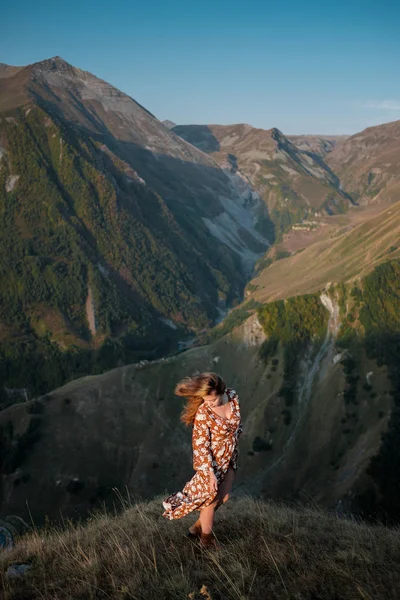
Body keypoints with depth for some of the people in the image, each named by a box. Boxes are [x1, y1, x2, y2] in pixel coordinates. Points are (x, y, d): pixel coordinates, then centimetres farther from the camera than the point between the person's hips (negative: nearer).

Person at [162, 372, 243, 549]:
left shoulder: (233, 396, -14)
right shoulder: (203, 413, -29)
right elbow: (201, 445, -22)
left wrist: (234, 445, 10)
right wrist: (210, 473, -21)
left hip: (229, 458, 6)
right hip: (211, 461, -6)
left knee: (223, 497, 18)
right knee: (211, 499, 11)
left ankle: (198, 526, 41)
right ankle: (207, 538, 36)